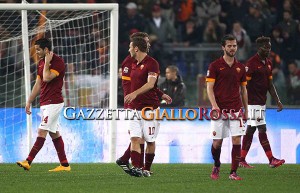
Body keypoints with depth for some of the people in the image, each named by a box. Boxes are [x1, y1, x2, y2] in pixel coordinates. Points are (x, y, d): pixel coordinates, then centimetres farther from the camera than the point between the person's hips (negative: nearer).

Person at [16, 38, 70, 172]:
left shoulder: (58, 62, -12)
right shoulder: (41, 63, 15)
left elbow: (47, 78, -25)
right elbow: (38, 84, 20)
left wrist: (47, 63, -14)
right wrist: (29, 102, 18)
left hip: (54, 103, -9)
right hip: (45, 104, 9)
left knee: (42, 132, -13)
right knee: (54, 133, 8)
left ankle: (28, 162, -20)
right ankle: (64, 165, 10)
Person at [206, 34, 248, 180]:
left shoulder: (240, 67, 11)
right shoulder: (215, 66, -1)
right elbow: (210, 88, -5)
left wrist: (246, 109, 15)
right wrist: (214, 105, -18)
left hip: (235, 110, 3)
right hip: (219, 110, -3)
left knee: (237, 141, -8)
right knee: (217, 142, 0)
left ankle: (233, 172, -3)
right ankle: (216, 166, 28)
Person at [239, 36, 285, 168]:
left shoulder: (268, 63, 12)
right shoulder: (251, 63, -14)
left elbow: (270, 85, 18)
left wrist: (278, 101, 12)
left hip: (262, 102, 9)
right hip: (253, 102, -9)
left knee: (250, 130, 11)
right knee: (262, 129, -9)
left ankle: (242, 160, 15)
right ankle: (271, 160, -9)